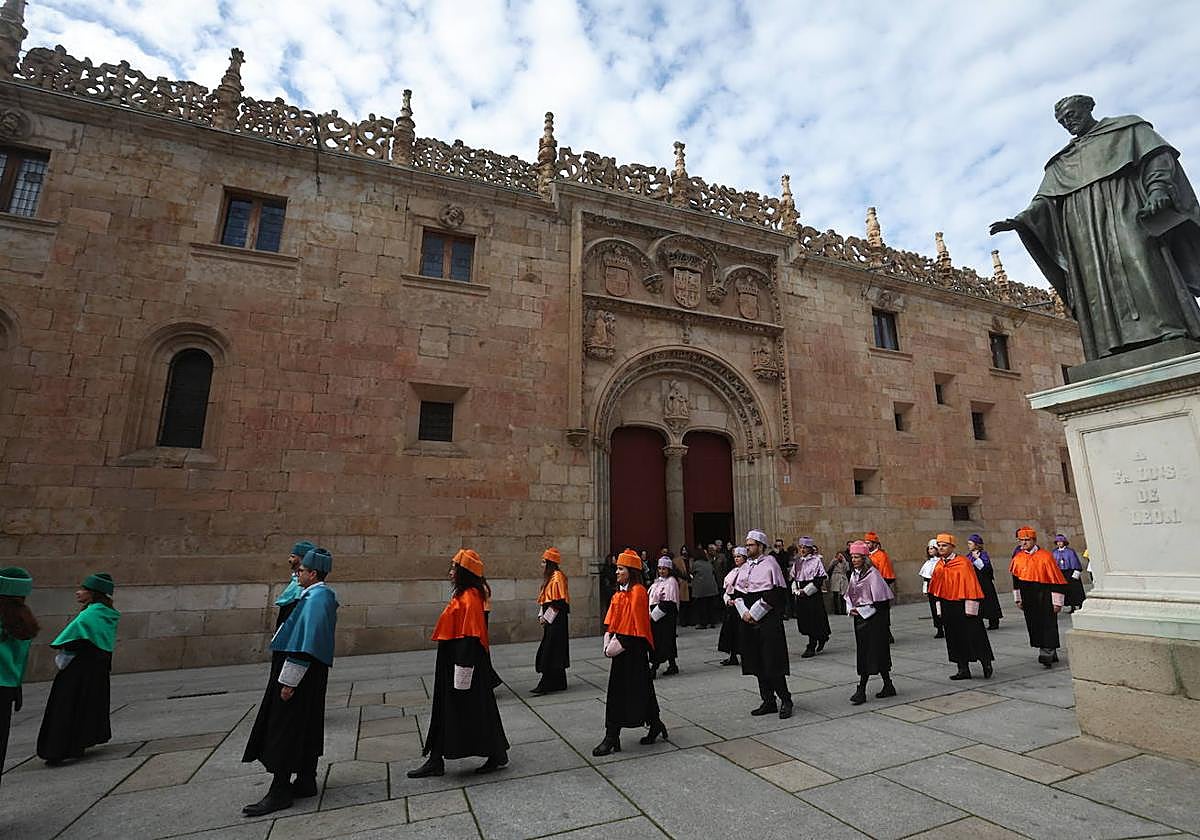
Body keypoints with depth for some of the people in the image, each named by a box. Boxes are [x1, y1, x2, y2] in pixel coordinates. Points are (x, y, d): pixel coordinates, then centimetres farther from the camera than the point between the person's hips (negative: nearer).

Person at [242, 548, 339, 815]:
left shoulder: (316, 598, -21)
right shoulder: (322, 596, 10)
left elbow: (305, 643, -25)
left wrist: (289, 681, -22)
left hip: (300, 674, -10)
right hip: (313, 675, 10)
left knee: (284, 728, 0)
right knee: (306, 727, 16)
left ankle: (280, 792, 10)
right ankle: (306, 782, 26)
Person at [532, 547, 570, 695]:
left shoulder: (557, 577, -15)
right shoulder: (549, 577, 15)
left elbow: (558, 601, -19)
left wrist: (546, 617, -16)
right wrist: (541, 615, 8)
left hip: (556, 620, -10)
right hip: (550, 620, 10)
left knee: (551, 652, -7)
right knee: (555, 652, 13)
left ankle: (546, 684, -4)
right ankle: (559, 683, 20)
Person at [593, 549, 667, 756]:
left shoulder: (638, 592, -14)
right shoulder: (619, 593, 13)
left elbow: (634, 624, -18)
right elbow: (611, 621, 12)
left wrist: (618, 644, -17)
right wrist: (608, 644, 0)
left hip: (633, 650, -9)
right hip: (620, 649, 9)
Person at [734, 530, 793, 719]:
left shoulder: (770, 564, -9)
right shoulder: (745, 567, 12)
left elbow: (776, 593, -15)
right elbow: (737, 591, 14)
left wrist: (754, 613, -15)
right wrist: (744, 612, -3)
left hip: (768, 620, -7)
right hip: (749, 620, 7)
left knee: (773, 663, -4)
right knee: (758, 663, 11)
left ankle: (785, 700, 13)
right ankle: (768, 702, 22)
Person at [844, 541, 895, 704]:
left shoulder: (872, 573, -14)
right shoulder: (854, 574, 10)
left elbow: (881, 598, -15)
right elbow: (849, 595, 18)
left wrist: (863, 611, -13)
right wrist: (851, 608, 0)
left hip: (872, 619, -8)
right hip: (859, 618, 8)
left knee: (869, 653, -5)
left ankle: (861, 690, -3)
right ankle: (888, 686, 25)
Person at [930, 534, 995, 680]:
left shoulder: (963, 563, -12)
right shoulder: (939, 565, 8)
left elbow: (971, 586, -13)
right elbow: (938, 589, 14)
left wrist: (970, 609, -15)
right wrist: (940, 610, 13)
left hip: (963, 606, -6)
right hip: (948, 609, 6)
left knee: (975, 637, 0)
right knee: (955, 639, 9)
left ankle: (986, 664, 21)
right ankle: (963, 669, 17)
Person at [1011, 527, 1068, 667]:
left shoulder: (1045, 557, -12)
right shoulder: (1018, 558, 4)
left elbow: (1057, 580, -10)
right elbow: (1016, 580, 14)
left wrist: (1057, 602, -10)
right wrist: (1018, 599, 15)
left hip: (1045, 599, -5)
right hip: (1029, 600, 5)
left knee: (1048, 626, -6)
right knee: (1034, 627, 9)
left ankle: (1046, 655, -3)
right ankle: (1050, 653, 24)